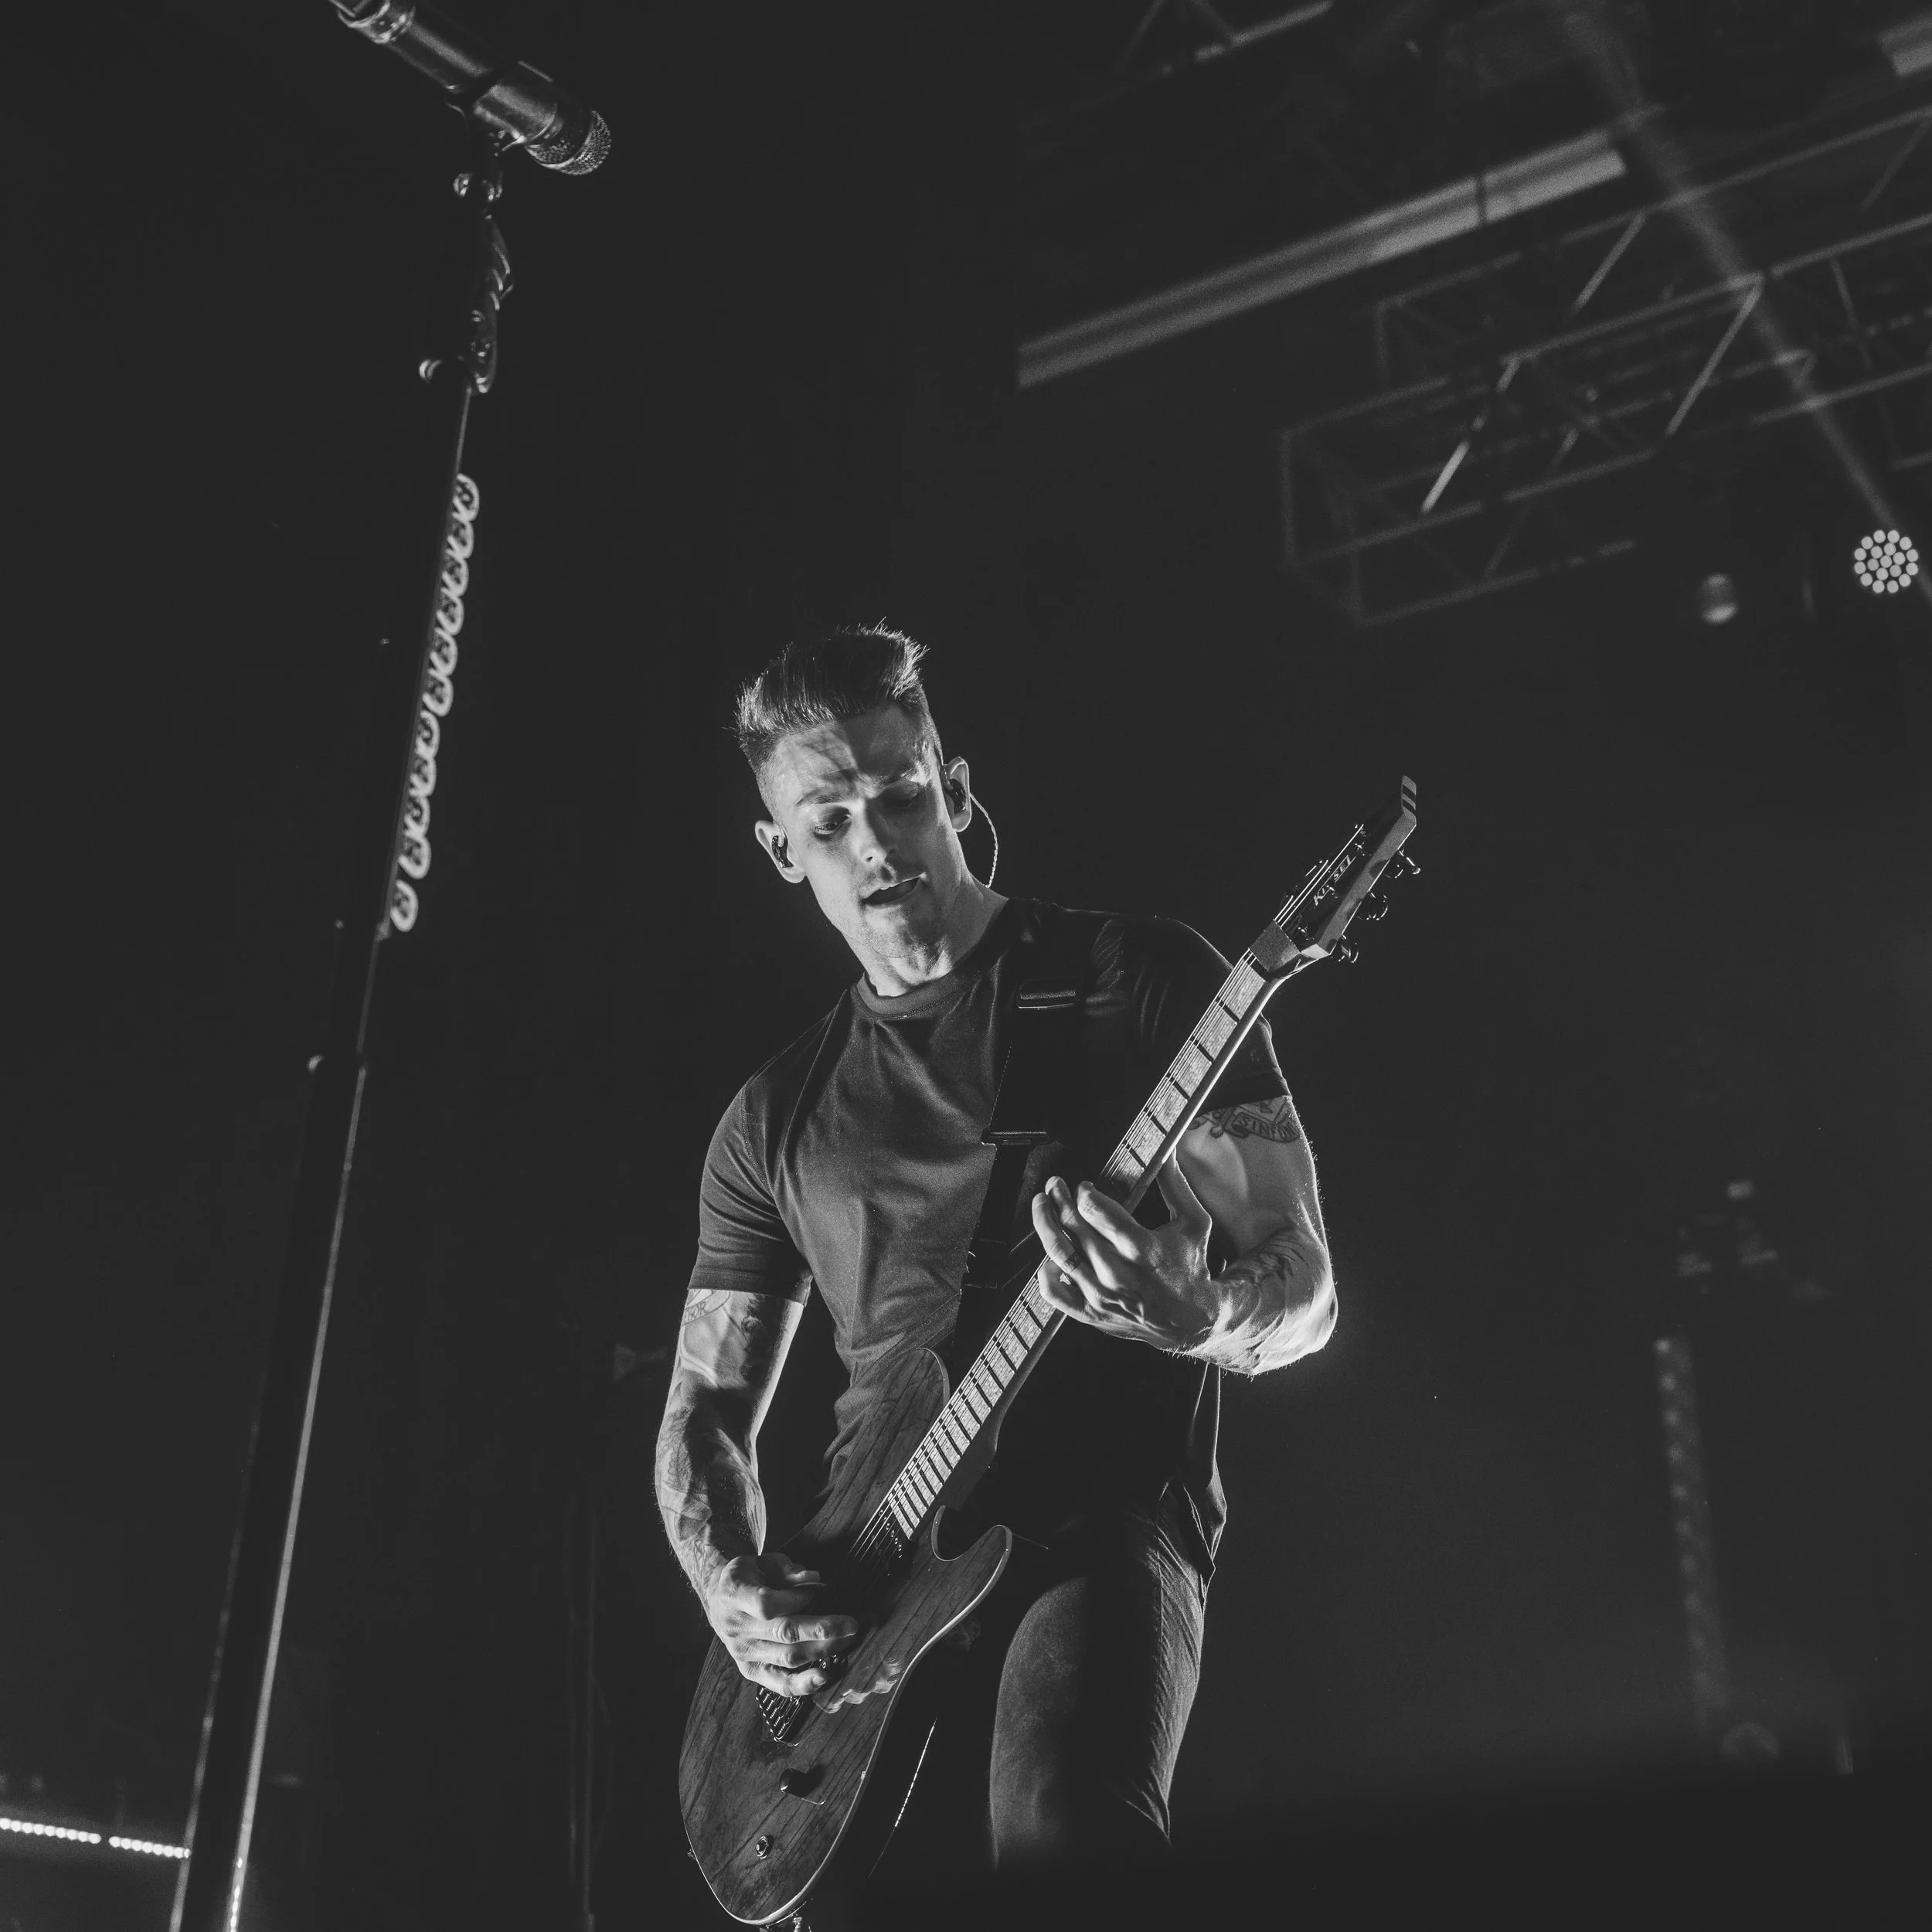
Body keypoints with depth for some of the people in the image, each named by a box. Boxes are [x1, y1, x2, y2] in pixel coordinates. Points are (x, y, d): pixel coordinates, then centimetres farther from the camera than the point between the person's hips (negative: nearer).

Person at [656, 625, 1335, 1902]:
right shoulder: (778, 1117, 15)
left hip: (1100, 1521, -5)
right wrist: (737, 1587, -3)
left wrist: (1201, 1314, -24)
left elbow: (1301, 1287, 0)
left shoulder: (1143, 980, 3)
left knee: (1060, 1834, -33)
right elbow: (705, 1412, 17)